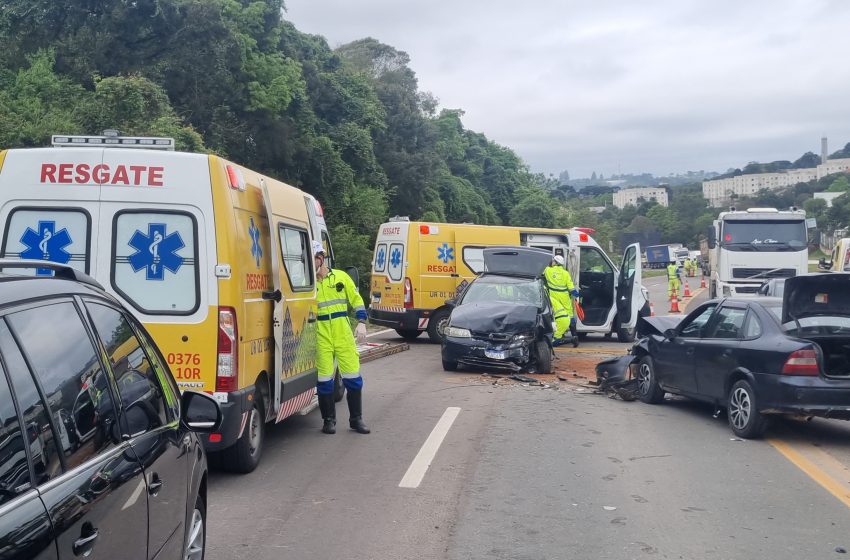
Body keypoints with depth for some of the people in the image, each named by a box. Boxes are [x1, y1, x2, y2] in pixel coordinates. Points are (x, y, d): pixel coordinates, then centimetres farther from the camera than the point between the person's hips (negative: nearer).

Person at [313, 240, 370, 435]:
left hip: (343, 333, 1)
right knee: (324, 378, 1)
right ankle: (329, 420, 14)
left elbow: (356, 300, 11)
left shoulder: (341, 277, 7)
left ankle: (356, 419, 14)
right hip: (320, 335, -1)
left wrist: (361, 322, 0)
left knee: (353, 376, 2)